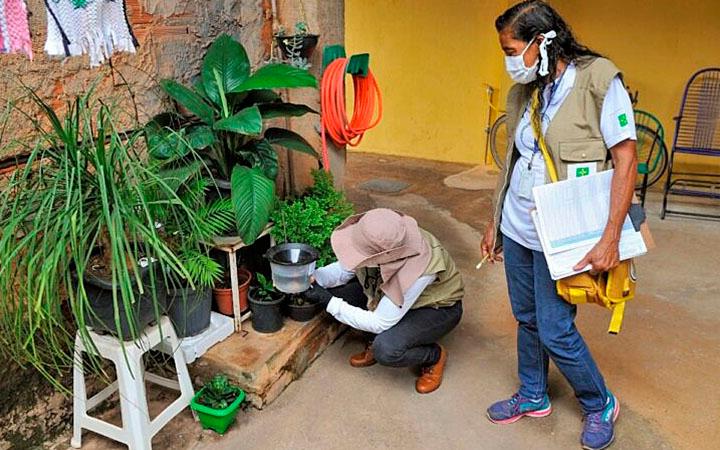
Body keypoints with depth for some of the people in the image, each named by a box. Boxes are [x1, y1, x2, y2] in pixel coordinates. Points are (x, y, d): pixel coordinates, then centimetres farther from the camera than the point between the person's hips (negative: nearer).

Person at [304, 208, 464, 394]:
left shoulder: (418, 271, -41)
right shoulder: (377, 242, -27)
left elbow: (380, 323, -31)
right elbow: (345, 269, -8)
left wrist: (329, 302, -30)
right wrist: (312, 278, -26)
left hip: (437, 307, -6)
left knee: (386, 350, -32)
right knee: (335, 292, -14)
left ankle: (434, 356, 0)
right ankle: (378, 341, 7)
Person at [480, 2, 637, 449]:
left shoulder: (599, 80, -12)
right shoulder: (525, 92, 7)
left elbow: (626, 160, -13)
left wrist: (610, 239, -18)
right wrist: (495, 222, 15)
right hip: (516, 226, 6)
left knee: (554, 329, 0)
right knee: (526, 317, 16)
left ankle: (601, 404, 27)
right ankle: (534, 397, 38)